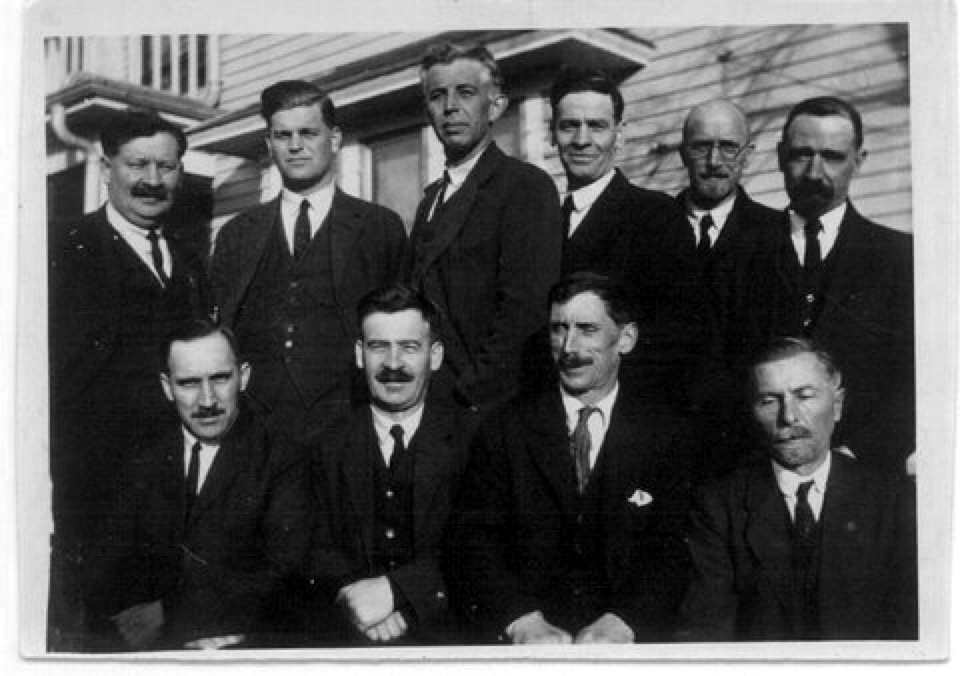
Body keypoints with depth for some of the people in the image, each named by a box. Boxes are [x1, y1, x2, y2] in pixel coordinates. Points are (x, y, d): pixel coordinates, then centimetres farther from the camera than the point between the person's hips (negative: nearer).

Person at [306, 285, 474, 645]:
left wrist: (392, 588, -15)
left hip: (445, 629, -1)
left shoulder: (471, 436, 4)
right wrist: (354, 596, -14)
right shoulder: (330, 445, 11)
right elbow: (318, 548, 7)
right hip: (349, 636, 2)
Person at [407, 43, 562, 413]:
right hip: (426, 406, 7)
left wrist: (474, 398, -18)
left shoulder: (527, 186, -8)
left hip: (493, 409, -6)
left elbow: (525, 313, -16)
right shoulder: (431, 199, 18)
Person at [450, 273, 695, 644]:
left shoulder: (665, 436, 7)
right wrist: (522, 621, -17)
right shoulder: (507, 429, 8)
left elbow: (672, 551, -1)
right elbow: (473, 538, 0)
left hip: (628, 640, 0)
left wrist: (620, 623, -19)